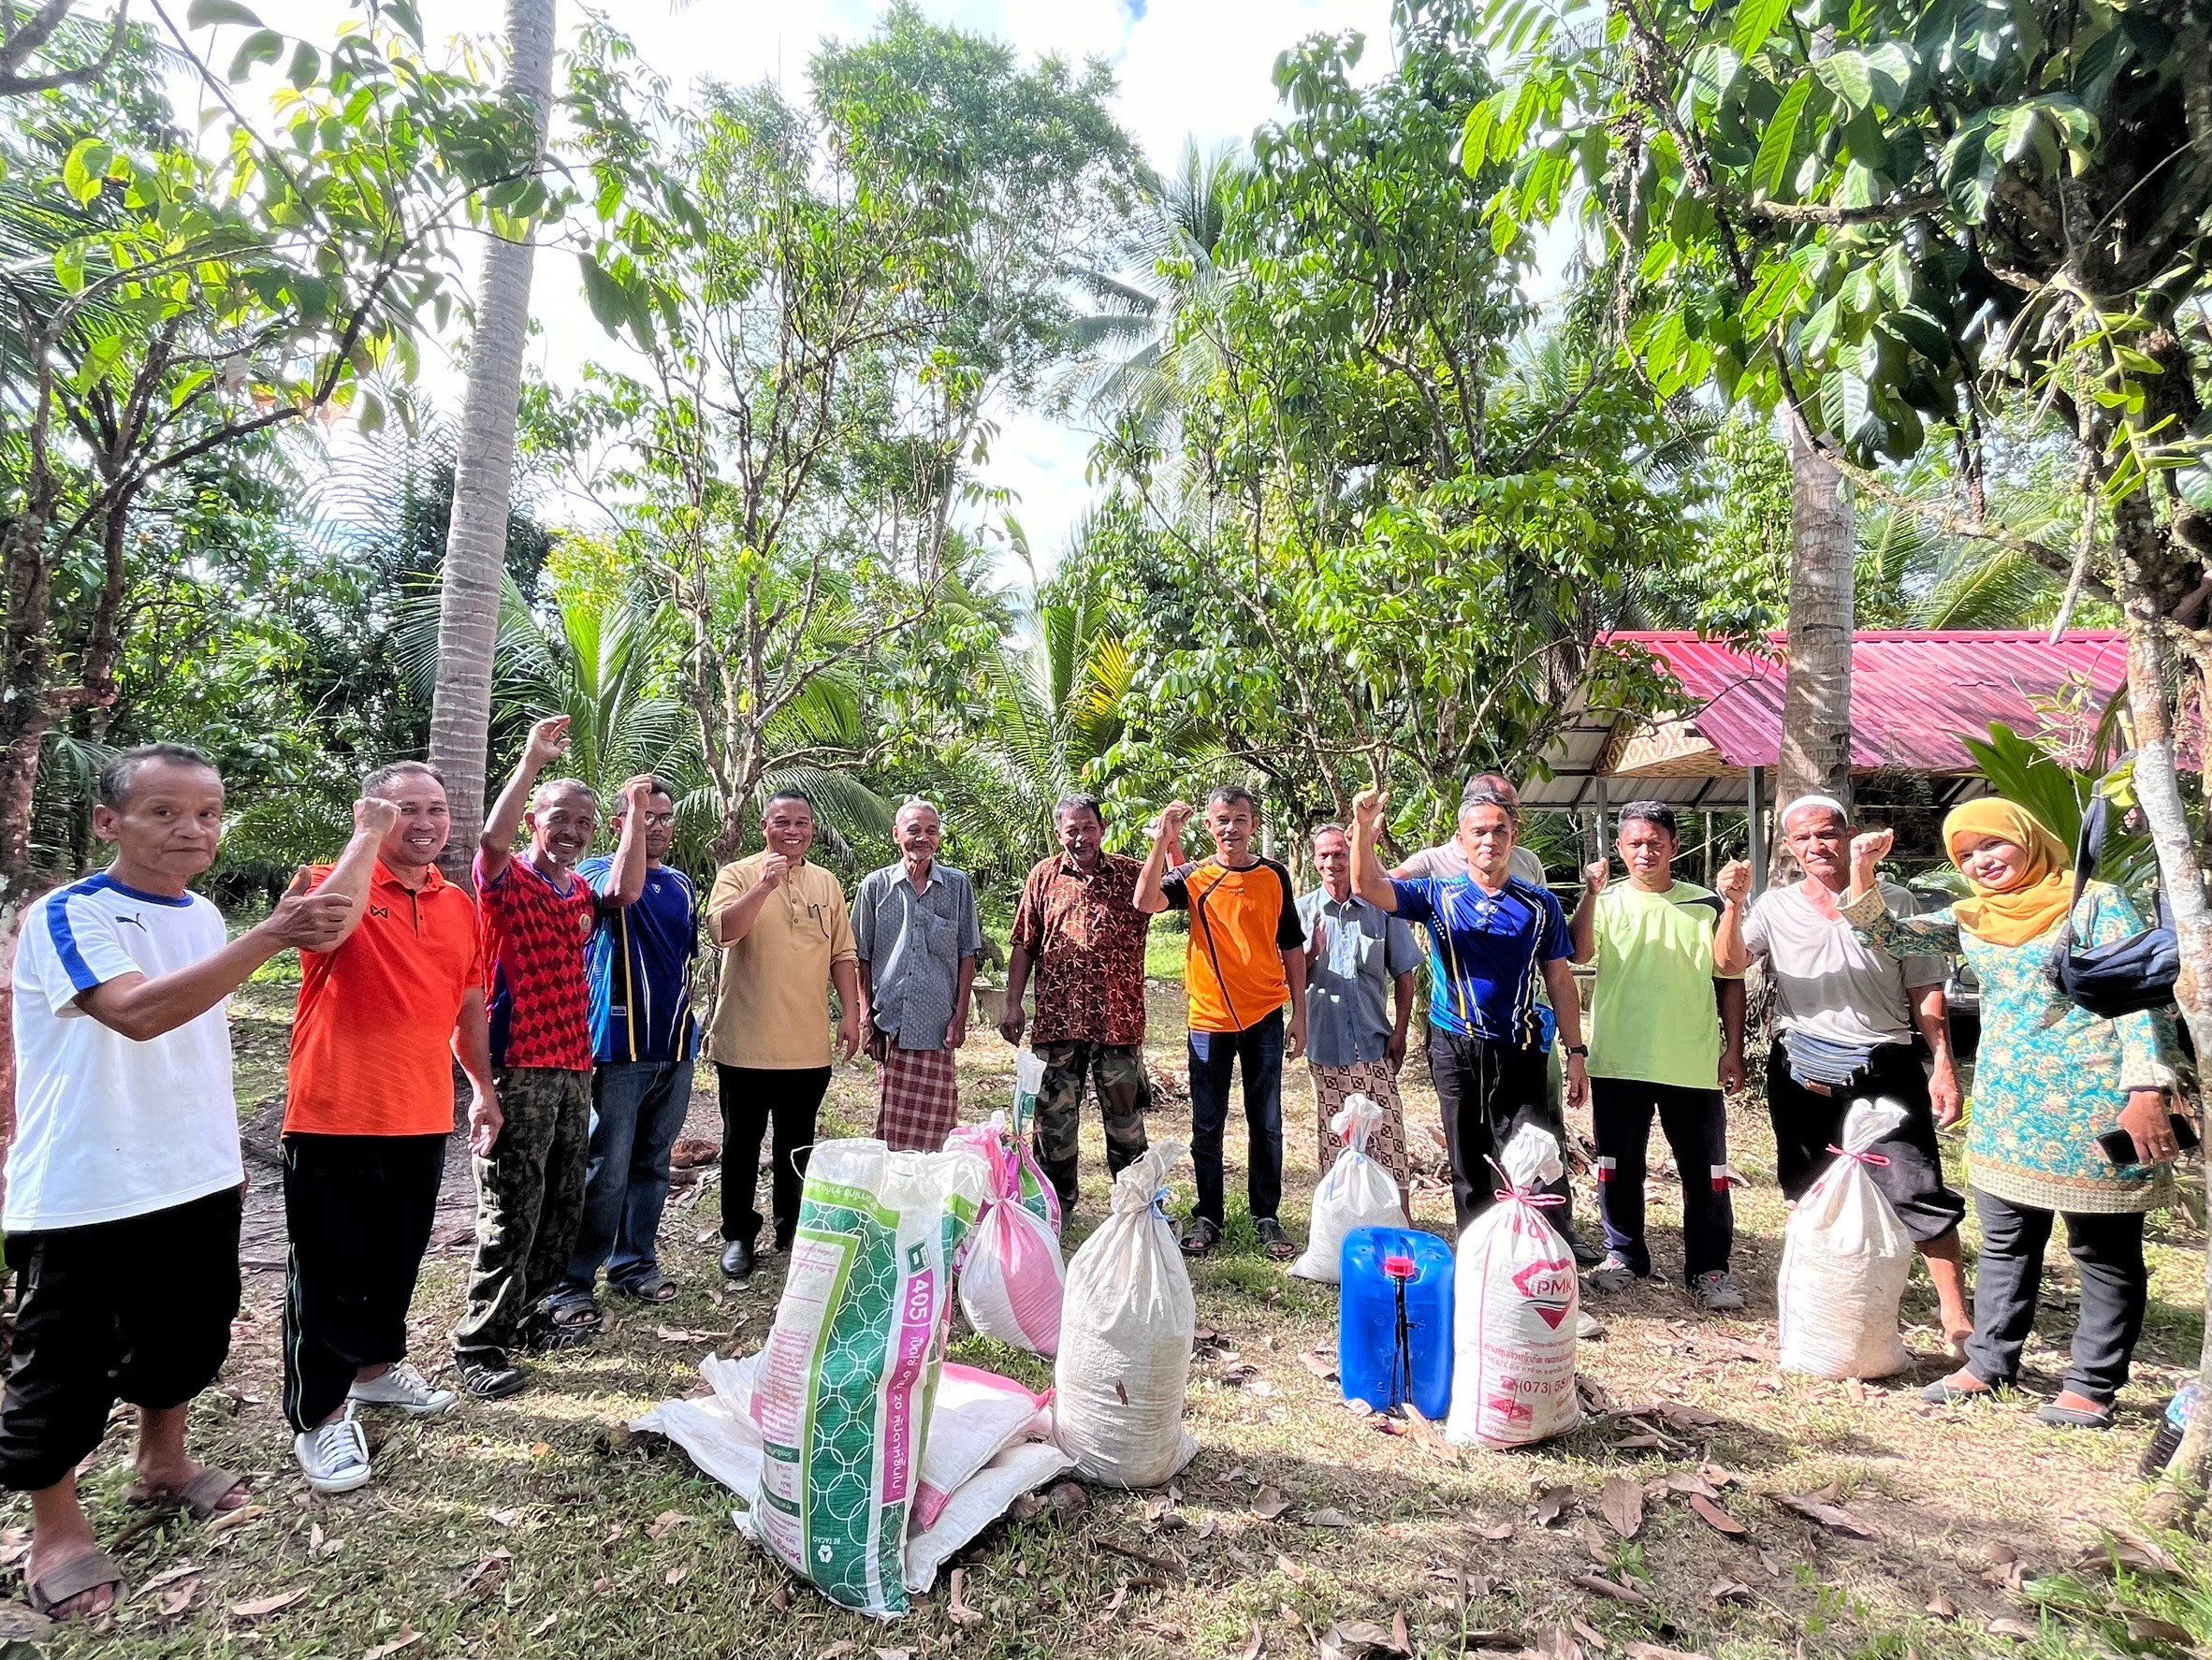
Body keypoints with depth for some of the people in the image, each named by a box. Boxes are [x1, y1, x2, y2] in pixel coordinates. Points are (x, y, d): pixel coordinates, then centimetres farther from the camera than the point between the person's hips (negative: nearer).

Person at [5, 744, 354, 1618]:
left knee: (188, 1334, 20)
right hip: (83, 1191, -7)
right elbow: (136, 1013, -35)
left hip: (196, 1180, 7)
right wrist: (268, 936, -44)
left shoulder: (204, 916, 5)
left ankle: (164, 1461, 42)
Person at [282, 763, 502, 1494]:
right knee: (331, 1270, 5)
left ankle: (377, 1366, 40)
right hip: (334, 1118, -5)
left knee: (397, 1257, 20)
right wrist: (367, 834, -24)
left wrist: (484, 1088, 18)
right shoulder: (335, 880, -9)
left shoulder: (459, 905, 8)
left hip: (422, 1119, 6)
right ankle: (320, 1415, 20)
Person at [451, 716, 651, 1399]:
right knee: (511, 1212, -4)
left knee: (563, 1207, 15)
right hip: (518, 1069, -7)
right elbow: (492, 838, -26)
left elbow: (626, 891, -1)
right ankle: (478, 1345, 8)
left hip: (573, 1068, 7)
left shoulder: (578, 891, 15)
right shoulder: (506, 878, -6)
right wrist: (532, 760, -28)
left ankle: (527, 1312, 30)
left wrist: (635, 813, 2)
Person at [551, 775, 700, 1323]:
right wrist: (634, 813, -25)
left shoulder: (682, 884, 13)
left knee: (652, 1163, 14)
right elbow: (624, 891, -30)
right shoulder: (598, 869, -4)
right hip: (619, 1046, -6)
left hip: (675, 1046, 6)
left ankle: (635, 1262, 26)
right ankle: (572, 1280, 9)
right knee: (606, 1169, -4)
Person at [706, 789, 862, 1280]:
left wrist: (851, 1013, 3)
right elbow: (723, 931, -20)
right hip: (745, 1041, -3)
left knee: (796, 1143, 15)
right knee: (742, 1142, 10)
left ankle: (791, 1228, 30)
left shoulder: (827, 884, 8)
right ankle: (738, 1234, 25)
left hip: (808, 1045, 3)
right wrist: (765, 885, -29)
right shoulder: (737, 874, -3)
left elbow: (842, 954, 9)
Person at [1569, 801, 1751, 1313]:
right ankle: (1624, 1255, 26)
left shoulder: (1706, 904, 4)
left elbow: (1730, 973, 3)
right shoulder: (1606, 901, 3)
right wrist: (1591, 894, -25)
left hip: (1693, 1064, 0)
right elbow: (1578, 952, -14)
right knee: (1619, 1166, 11)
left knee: (1705, 1170, 6)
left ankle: (1709, 1268, 22)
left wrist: (1734, 1048, -8)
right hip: (1618, 1061, 0)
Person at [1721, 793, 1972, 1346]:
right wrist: (1732, 906, -23)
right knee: (1812, 1197, 13)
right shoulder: (1776, 907, 4)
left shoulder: (1895, 902, 3)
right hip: (1802, 1073, 2)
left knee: (1919, 1192, -8)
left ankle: (1957, 1319, 7)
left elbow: (1925, 990, 4)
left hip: (1886, 1071, -1)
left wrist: (1943, 1064, -3)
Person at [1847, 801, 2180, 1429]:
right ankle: (1989, 1363, 23)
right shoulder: (1970, 919, 9)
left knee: (2106, 1251, 7)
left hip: (2092, 1107, -5)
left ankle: (2093, 1385, 17)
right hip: (2004, 1107, 5)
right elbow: (1885, 936, 10)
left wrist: (2146, 1091, -19)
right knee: (2005, 1243, 13)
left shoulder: (2094, 902, -5)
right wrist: (1863, 873, -6)